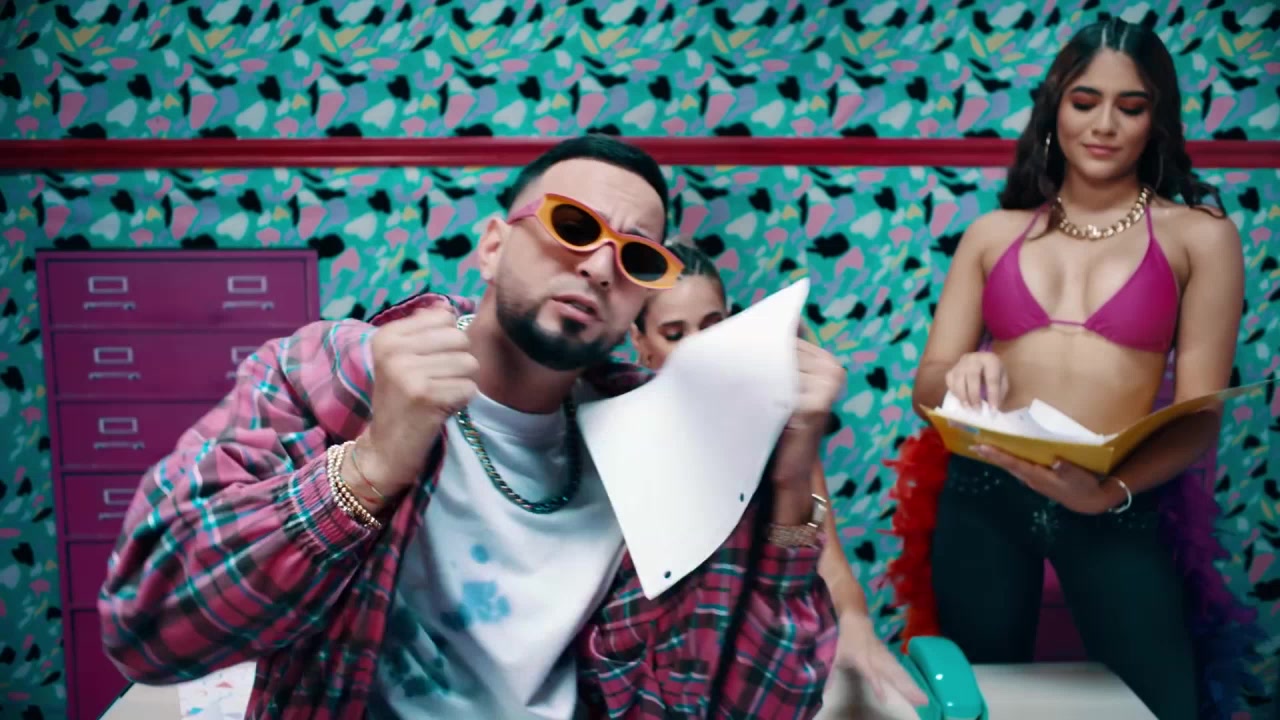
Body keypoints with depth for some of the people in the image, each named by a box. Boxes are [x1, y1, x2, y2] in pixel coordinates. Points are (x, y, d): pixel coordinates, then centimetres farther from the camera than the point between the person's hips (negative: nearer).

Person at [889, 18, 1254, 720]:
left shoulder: (1199, 235, 3)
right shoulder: (993, 233, 8)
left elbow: (1199, 416, -3)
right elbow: (927, 385, 6)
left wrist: (1111, 491, -22)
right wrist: (960, 377, -18)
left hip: (1119, 510, -2)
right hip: (981, 497, 2)